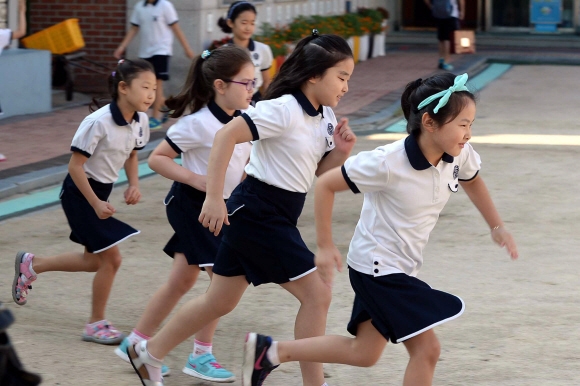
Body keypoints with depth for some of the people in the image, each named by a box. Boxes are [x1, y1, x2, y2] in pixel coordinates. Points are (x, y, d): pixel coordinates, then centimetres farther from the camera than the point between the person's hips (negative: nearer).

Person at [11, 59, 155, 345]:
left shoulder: (140, 121, -4)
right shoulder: (98, 122, -27)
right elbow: (75, 165, -22)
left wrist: (134, 185, -3)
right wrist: (96, 204, -24)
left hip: (101, 192, 9)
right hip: (79, 193, -8)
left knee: (95, 261, 16)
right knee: (111, 258, -10)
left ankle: (31, 265, 36)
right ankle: (96, 324, 6)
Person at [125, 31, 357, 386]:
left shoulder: (325, 117, 7)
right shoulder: (284, 109, -19)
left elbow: (319, 170, 17)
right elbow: (226, 136, -26)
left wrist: (341, 151, -4)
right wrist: (214, 198, -29)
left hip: (278, 216, 9)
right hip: (259, 212, -9)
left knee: (220, 301, 17)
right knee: (318, 294, -9)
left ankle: (149, 354, 31)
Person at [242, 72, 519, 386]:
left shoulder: (460, 155, -10)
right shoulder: (387, 163, -28)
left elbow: (472, 181, 17)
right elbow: (326, 184, -16)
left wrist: (497, 227, 14)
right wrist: (325, 247, -14)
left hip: (402, 268, 8)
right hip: (376, 266, -8)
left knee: (364, 353, 18)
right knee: (426, 349, -12)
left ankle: (269, 350, 29)